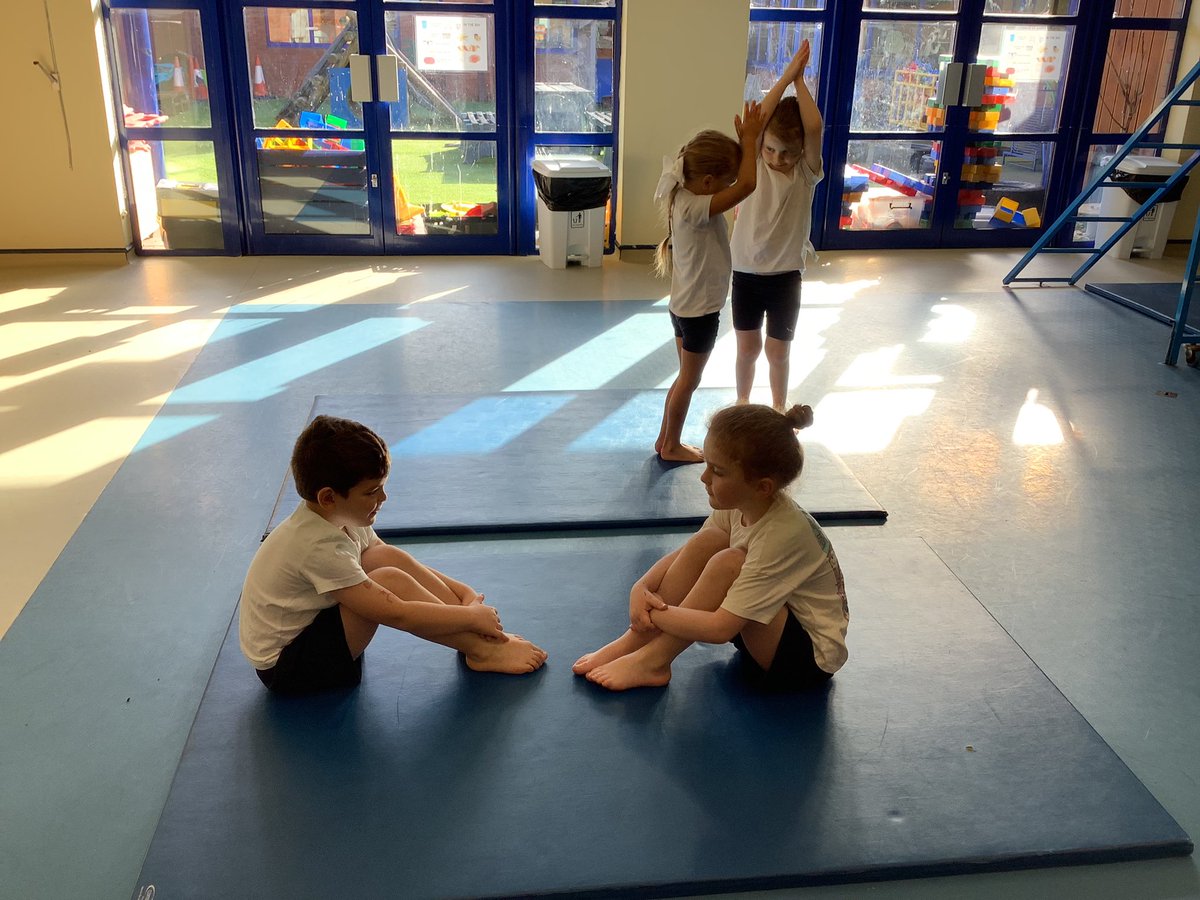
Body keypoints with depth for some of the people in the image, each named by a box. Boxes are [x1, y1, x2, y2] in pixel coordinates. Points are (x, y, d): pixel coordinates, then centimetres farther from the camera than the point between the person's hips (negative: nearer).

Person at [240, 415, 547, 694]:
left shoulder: (339, 517, -3)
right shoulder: (319, 546, -30)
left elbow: (397, 561, 7)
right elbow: (396, 614, -30)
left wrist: (463, 592, -4)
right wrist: (473, 616, -20)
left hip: (303, 628, 9)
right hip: (283, 666, -9)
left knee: (386, 557, -9)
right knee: (390, 580, -26)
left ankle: (474, 637, -7)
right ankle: (481, 651, -13)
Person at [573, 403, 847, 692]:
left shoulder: (784, 533, -32)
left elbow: (720, 628, -33)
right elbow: (687, 554, 1)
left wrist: (652, 611, -23)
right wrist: (641, 589, -19)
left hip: (811, 658, -7)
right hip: (767, 628, 7)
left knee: (728, 562, -29)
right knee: (707, 541, -15)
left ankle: (651, 661, -16)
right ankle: (633, 642, -11)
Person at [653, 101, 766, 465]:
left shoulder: (687, 199, 1)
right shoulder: (695, 209, -28)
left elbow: (738, 182, 14)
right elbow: (746, 185, -35)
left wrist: (744, 141, 0)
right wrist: (749, 139, -22)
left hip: (688, 307, 9)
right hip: (698, 310, -9)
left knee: (686, 377, 20)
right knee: (689, 380, 8)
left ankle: (666, 440, 32)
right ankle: (672, 446, 23)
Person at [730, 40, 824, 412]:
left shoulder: (806, 172, -6)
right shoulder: (752, 165, -5)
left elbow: (814, 127, -23)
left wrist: (799, 80, -17)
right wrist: (785, 77, -22)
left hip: (785, 273, 0)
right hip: (746, 271, 1)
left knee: (778, 351, 8)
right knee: (748, 346, 12)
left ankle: (779, 408, 31)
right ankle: (742, 403, 34)